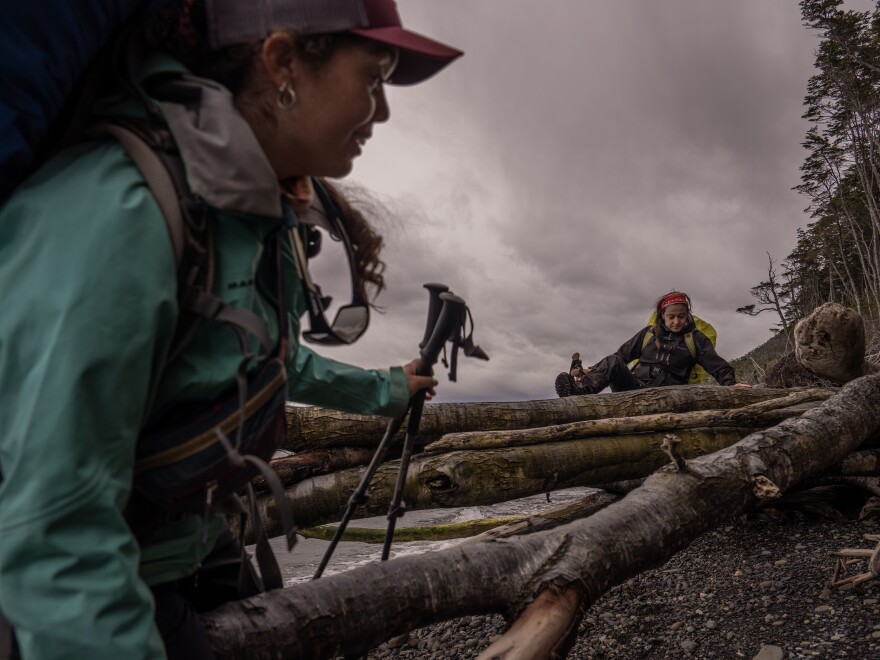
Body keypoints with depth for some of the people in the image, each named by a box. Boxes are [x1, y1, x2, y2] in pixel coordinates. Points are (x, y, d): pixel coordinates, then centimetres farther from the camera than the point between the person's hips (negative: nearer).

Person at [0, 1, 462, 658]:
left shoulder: (259, 216, -4)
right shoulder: (112, 209, -32)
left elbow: (282, 364, 13)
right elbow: (54, 535, -34)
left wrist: (386, 389, 25)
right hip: (96, 591, -7)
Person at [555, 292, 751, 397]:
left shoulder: (695, 338, 13)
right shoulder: (649, 333, 18)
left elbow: (718, 365, 6)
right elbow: (621, 355, 18)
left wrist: (730, 384, -15)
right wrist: (593, 370, 7)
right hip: (634, 385, 2)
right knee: (613, 362, -29)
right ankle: (581, 389, -54)